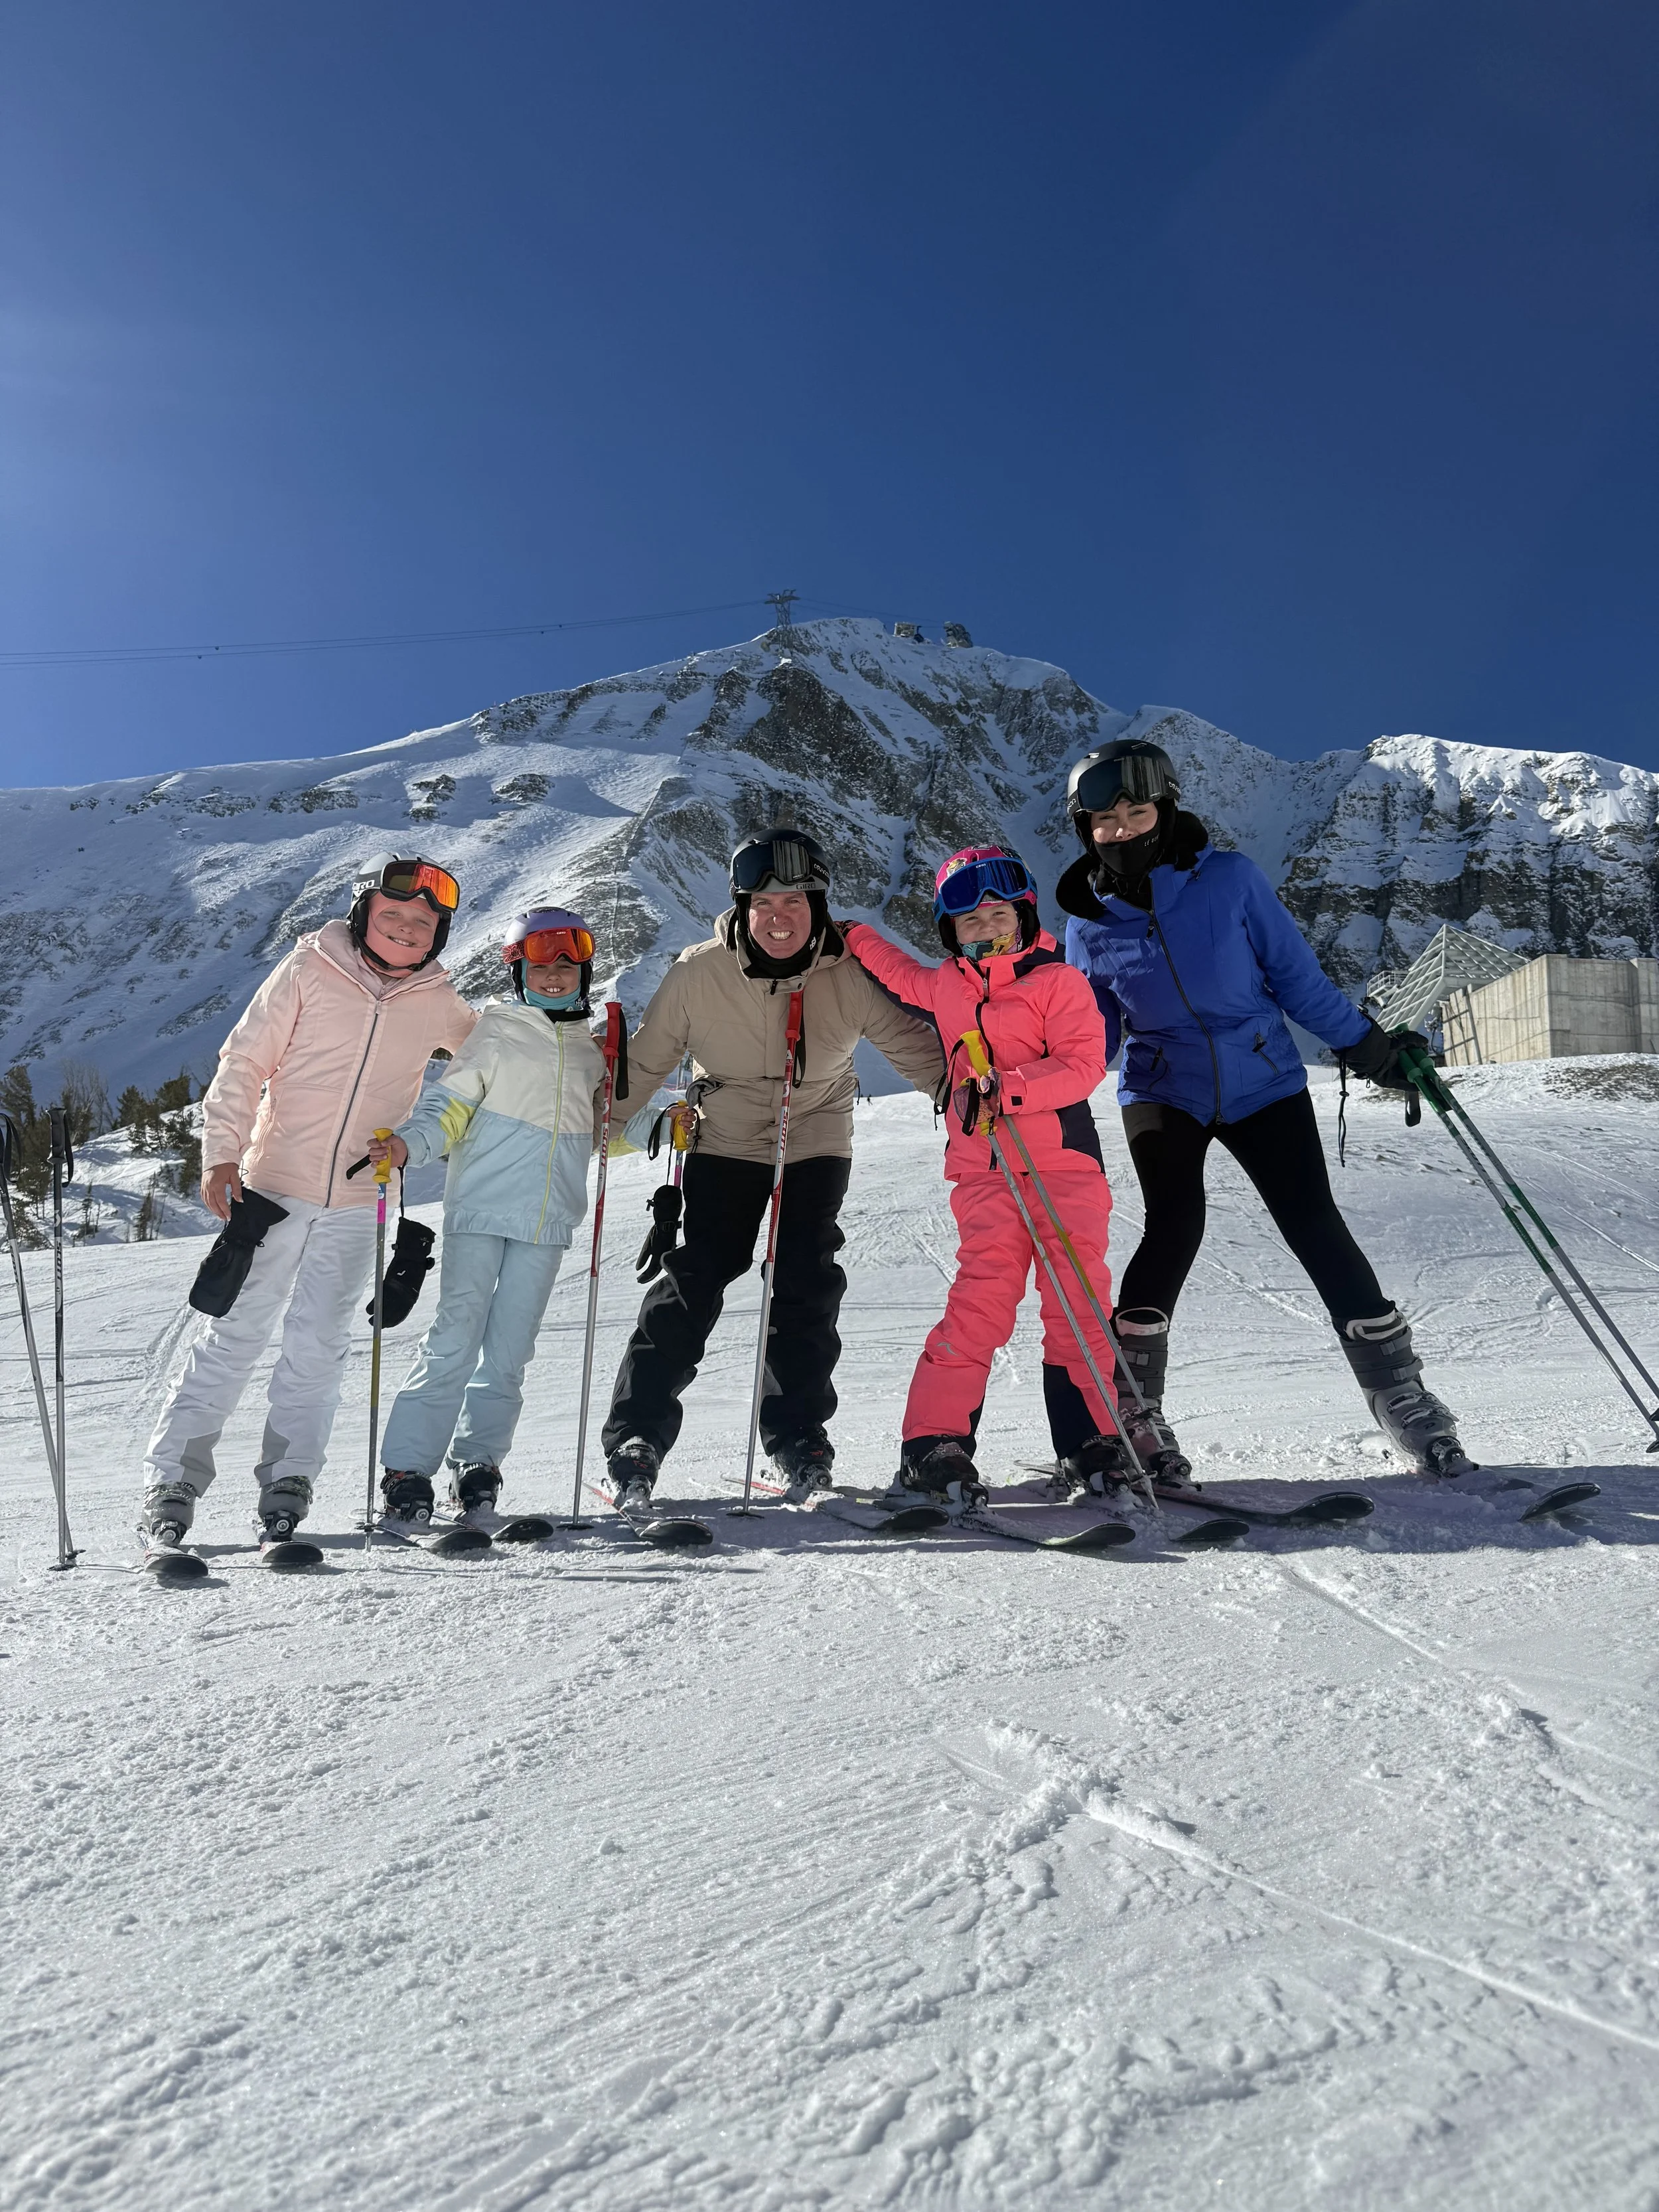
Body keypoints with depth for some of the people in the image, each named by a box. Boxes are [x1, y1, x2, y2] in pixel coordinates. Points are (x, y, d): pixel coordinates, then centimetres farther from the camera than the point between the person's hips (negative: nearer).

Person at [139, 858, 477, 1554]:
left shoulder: (438, 1001, 4)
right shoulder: (308, 972, -4)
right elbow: (244, 1063, -3)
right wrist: (222, 1152, -13)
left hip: (356, 1204, 2)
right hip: (273, 1185, -2)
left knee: (317, 1346, 1)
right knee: (235, 1336, 1)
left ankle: (287, 1484, 14)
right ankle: (171, 1482, 12)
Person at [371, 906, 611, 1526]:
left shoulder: (591, 1051, 17)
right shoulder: (496, 1032, 3)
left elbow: (600, 1133, 24)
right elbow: (449, 1105, -2)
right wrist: (408, 1144, -21)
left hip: (546, 1223, 4)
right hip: (481, 1209, -4)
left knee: (509, 1352, 5)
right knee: (455, 1341, -9)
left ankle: (476, 1463, 20)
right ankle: (407, 1469, 0)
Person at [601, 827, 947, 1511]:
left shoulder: (849, 975, -15)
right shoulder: (699, 973, -15)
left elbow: (911, 1045, -4)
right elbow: (644, 1062, -5)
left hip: (816, 1147, 1)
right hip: (723, 1144, 0)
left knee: (805, 1287, -4)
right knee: (692, 1282, -6)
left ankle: (798, 1437, 13)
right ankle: (636, 1438, 4)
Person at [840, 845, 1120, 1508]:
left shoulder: (1059, 982, 1)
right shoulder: (944, 987, 15)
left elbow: (1084, 1065, -11)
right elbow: (900, 971, 39)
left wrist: (1006, 1087, -20)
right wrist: (849, 936, 40)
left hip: (1064, 1164, -2)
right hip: (984, 1174, 2)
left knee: (1079, 1303, -2)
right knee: (982, 1297, -10)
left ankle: (1090, 1446, 11)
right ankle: (934, 1444, -7)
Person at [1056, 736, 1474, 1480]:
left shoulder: (1230, 878, -6)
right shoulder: (1090, 925, -1)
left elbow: (1296, 974, 1)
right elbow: (1089, 1034, 7)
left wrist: (1366, 1043, 1)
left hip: (1261, 1082, 0)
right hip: (1163, 1092, 0)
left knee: (1315, 1227, -6)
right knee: (1174, 1227, -19)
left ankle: (1402, 1399, 10)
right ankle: (1128, 1410, -7)